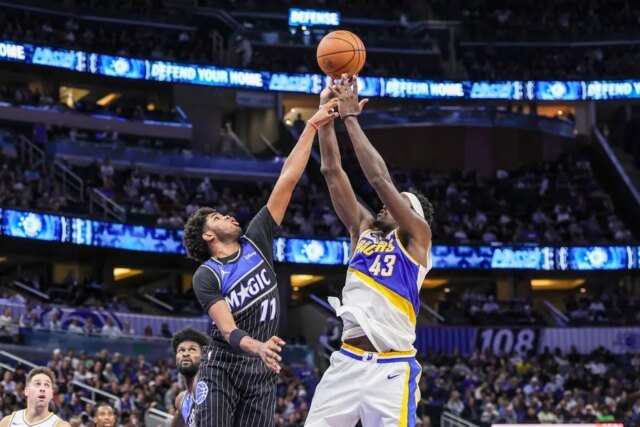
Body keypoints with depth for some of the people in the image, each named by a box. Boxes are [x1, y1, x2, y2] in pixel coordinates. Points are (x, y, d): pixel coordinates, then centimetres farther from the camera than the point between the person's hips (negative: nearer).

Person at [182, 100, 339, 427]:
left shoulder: (256, 240, 6)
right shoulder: (206, 277, -6)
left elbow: (287, 181, 1)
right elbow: (228, 331, -19)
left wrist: (313, 125, -2)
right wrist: (257, 346, -42)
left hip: (261, 371, 4)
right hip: (222, 367, -4)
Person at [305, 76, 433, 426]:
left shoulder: (416, 236, 3)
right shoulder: (363, 229, 17)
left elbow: (379, 179, -8)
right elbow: (332, 172, 11)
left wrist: (350, 117, -5)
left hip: (391, 367, -6)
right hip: (347, 360, 6)